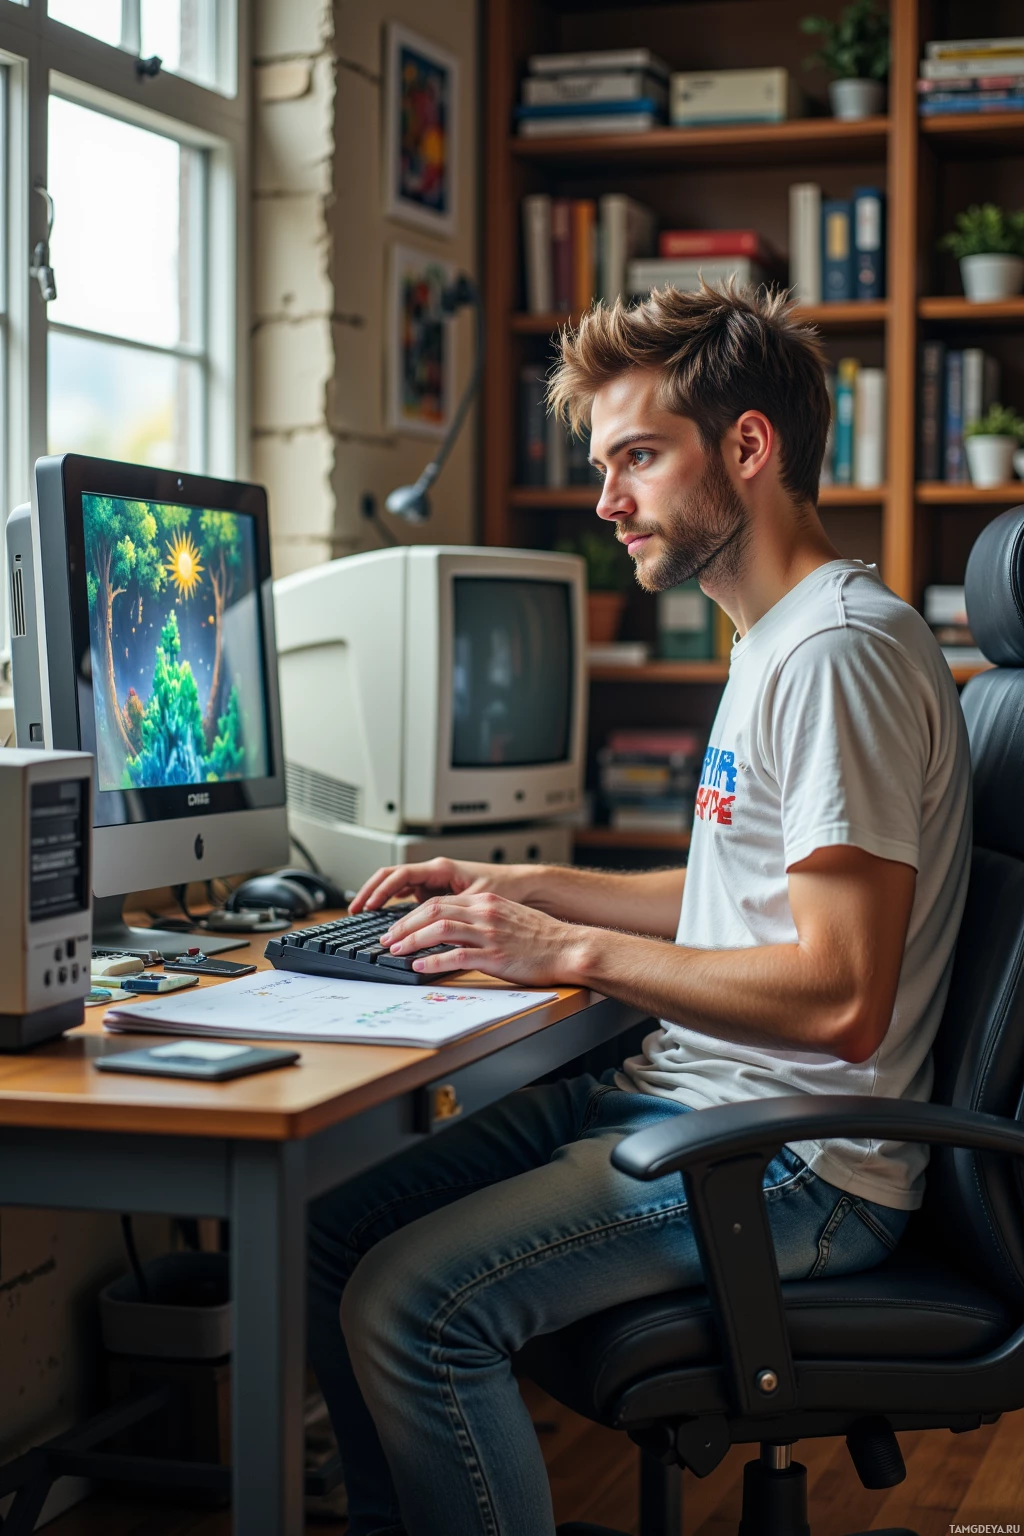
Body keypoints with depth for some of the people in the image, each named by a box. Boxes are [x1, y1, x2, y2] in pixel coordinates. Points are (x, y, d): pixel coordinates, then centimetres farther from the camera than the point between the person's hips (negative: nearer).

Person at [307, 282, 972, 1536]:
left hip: (801, 1165, -10)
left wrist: (573, 951, -18)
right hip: (680, 1098, 10)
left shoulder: (841, 653, -18)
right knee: (329, 1240, 3)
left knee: (412, 1304, -23)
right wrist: (521, 889, 18)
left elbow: (841, 996, -25)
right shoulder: (774, 642, 16)